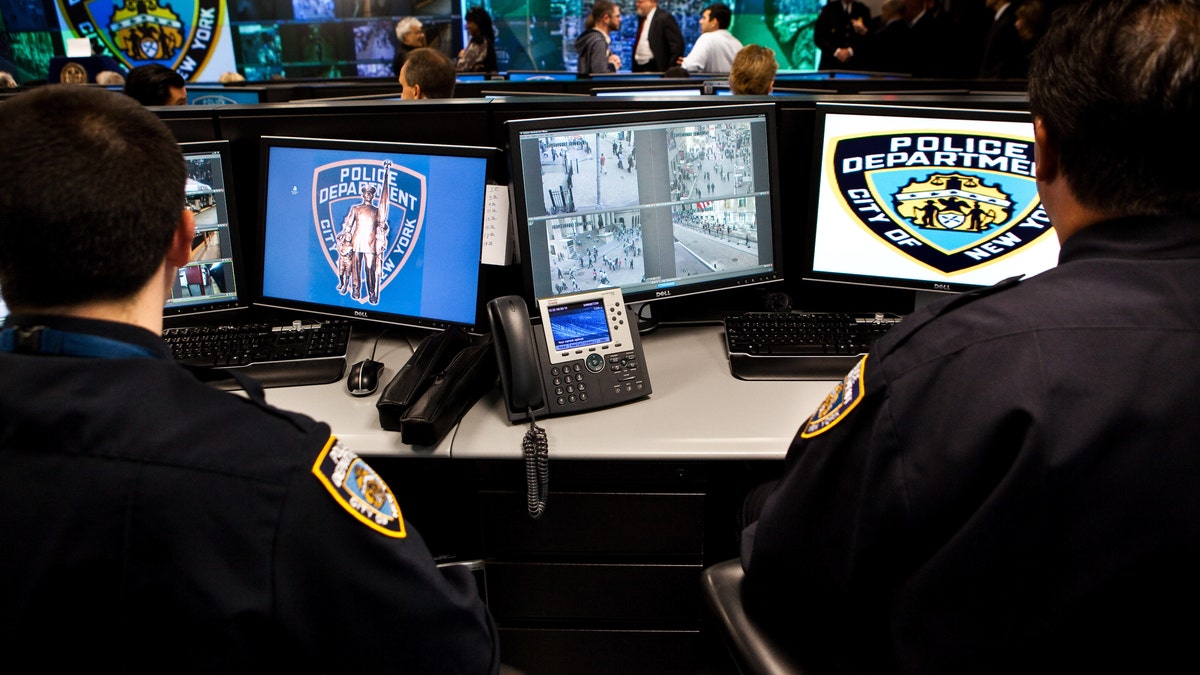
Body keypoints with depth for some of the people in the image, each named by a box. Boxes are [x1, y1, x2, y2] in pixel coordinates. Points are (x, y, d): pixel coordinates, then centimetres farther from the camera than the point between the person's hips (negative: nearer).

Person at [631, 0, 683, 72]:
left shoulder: (664, 17, -9)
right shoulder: (641, 18, 16)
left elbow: (677, 44, -13)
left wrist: (673, 69, -16)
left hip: (656, 68, -8)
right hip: (638, 68, 8)